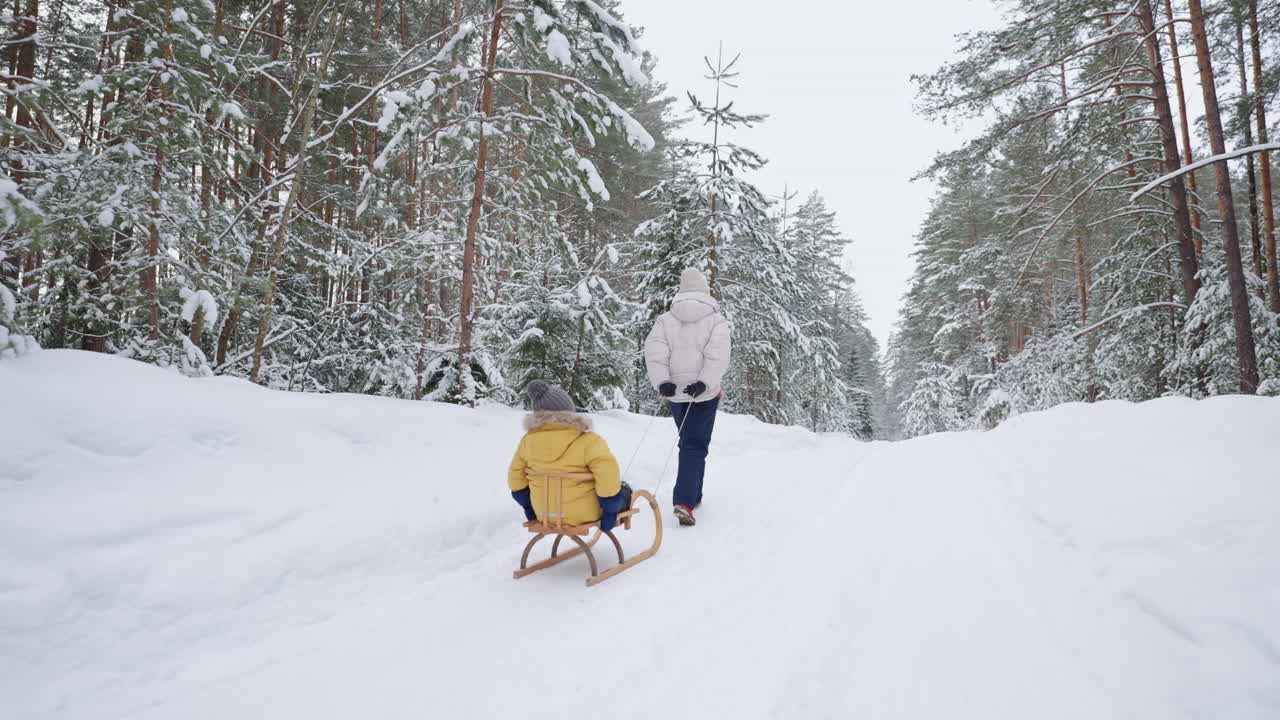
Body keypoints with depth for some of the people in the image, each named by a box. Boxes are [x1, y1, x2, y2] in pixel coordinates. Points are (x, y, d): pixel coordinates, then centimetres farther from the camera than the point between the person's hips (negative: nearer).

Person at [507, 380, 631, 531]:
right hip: (583, 513, -5)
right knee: (623, 490, 21)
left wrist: (528, 506, 18)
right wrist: (610, 512, -13)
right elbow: (608, 473, -27)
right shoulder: (588, 441, -22)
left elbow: (516, 476, 4)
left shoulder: (528, 440, -6)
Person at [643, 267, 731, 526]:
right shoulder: (716, 320, -2)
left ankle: (693, 495, 31)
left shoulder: (666, 319, 5)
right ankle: (684, 502, -15)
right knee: (695, 446, -1)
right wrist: (704, 382, -22)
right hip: (704, 393, -3)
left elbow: (654, 351, -8)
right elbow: (717, 355, -17)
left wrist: (661, 382, -14)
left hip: (675, 392, 3)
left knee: (687, 442, 21)